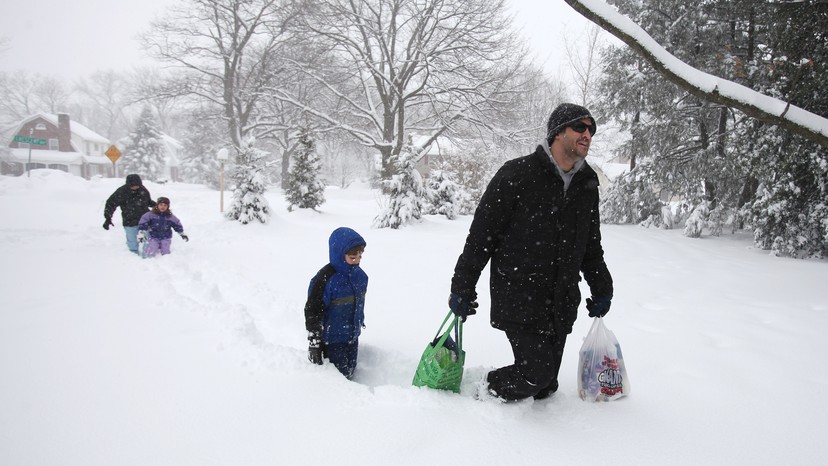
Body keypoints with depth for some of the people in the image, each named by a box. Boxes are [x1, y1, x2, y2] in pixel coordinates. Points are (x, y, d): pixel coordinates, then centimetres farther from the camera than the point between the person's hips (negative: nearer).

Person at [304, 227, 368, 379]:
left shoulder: (360, 275, -1)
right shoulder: (326, 278, -23)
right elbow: (312, 311, -19)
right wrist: (314, 344, -17)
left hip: (353, 336, 7)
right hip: (332, 339, -7)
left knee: (350, 370, 18)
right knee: (340, 373, 1)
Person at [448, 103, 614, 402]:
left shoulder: (587, 183, 9)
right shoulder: (517, 175, -11)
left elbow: (591, 243, 23)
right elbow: (481, 234, -9)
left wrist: (601, 288, 20)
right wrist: (462, 288, -8)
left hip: (563, 304, 6)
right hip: (518, 297, -6)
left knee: (545, 387, 10)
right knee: (537, 373, -12)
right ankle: (488, 394, 16)